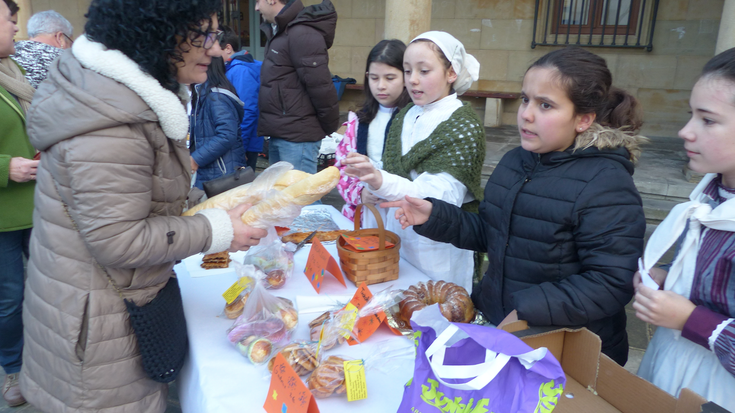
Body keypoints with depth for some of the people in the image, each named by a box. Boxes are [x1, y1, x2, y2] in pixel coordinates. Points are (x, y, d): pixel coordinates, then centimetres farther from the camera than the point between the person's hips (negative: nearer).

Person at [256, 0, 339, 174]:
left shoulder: (301, 33, -16)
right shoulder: (277, 32, 15)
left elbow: (321, 87, -19)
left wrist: (329, 128, -8)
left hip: (297, 138, -9)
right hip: (278, 135, 10)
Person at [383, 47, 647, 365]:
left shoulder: (606, 184, -17)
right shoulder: (514, 162, 7)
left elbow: (613, 283, -21)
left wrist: (527, 311, -24)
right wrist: (434, 216, -1)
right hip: (495, 322, 6)